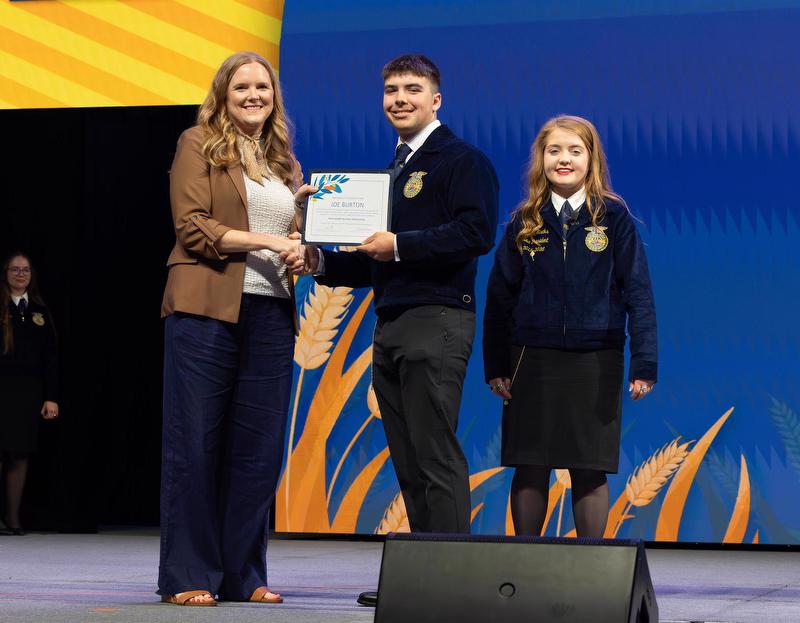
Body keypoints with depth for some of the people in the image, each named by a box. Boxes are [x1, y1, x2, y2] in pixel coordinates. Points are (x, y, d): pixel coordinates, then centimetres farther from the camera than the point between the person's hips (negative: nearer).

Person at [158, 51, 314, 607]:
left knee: (258, 449, 4)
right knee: (195, 445, -2)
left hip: (270, 314, 5)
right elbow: (193, 226, -7)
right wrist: (264, 241, -15)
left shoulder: (284, 163, 20)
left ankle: (244, 576, 11)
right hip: (206, 310, -5)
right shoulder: (198, 145, 4)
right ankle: (187, 577, 2)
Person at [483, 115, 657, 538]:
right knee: (530, 470, 5)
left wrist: (644, 363, -7)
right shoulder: (525, 222, 5)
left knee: (590, 472, 4)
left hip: (595, 362, -1)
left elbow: (638, 292, -1)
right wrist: (495, 365, 5)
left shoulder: (613, 218, 0)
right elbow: (500, 296, 9)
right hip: (533, 360, 2)